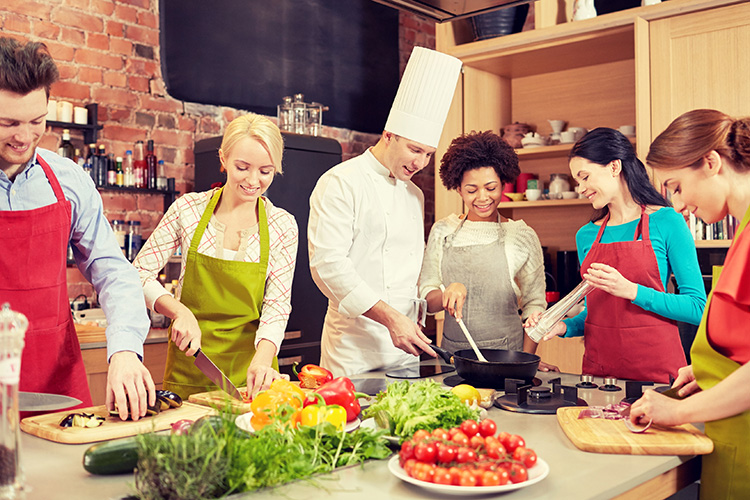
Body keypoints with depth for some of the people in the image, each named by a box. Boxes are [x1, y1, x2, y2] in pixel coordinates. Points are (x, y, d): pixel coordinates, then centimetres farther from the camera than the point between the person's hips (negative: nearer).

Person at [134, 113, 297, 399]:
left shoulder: (283, 226, -3)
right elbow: (140, 274, -1)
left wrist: (262, 359, -24)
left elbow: (277, 305, -6)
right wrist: (180, 311, -19)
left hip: (248, 368, 0)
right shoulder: (188, 209, -5)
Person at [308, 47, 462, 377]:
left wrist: (415, 320, 9)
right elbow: (328, 264, -17)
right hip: (354, 345, -6)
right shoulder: (341, 183, -8)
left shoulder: (414, 195, 16)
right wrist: (390, 317, -20)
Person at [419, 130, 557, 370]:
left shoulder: (522, 236, 3)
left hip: (505, 356, -1)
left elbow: (534, 304, 7)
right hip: (453, 356, 2)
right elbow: (426, 300, 8)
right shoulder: (442, 231, 8)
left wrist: (526, 360, -4)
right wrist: (447, 293, -14)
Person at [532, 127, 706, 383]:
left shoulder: (666, 221, -5)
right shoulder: (586, 236, 9)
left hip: (655, 368, -4)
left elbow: (698, 308, -9)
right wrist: (564, 326, -2)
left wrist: (631, 290, -19)